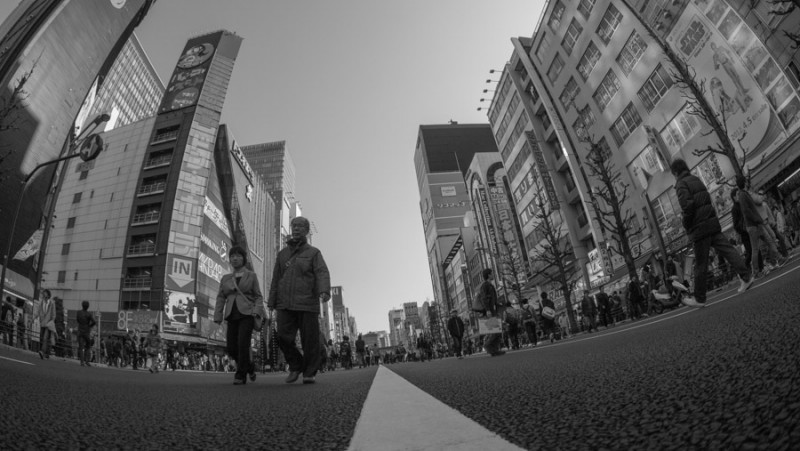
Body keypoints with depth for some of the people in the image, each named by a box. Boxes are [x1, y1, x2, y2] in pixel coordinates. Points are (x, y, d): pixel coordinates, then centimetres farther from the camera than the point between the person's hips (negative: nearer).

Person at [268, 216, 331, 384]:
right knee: (284, 337, -8)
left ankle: (309, 374, 13)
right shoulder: (283, 253, 16)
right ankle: (296, 366, 15)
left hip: (307, 303, -3)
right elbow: (276, 279, 15)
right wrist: (272, 303, 9)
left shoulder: (314, 253, 4)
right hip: (286, 304, 3)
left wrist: (325, 291, -31)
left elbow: (323, 274, -11)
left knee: (310, 340, -2)